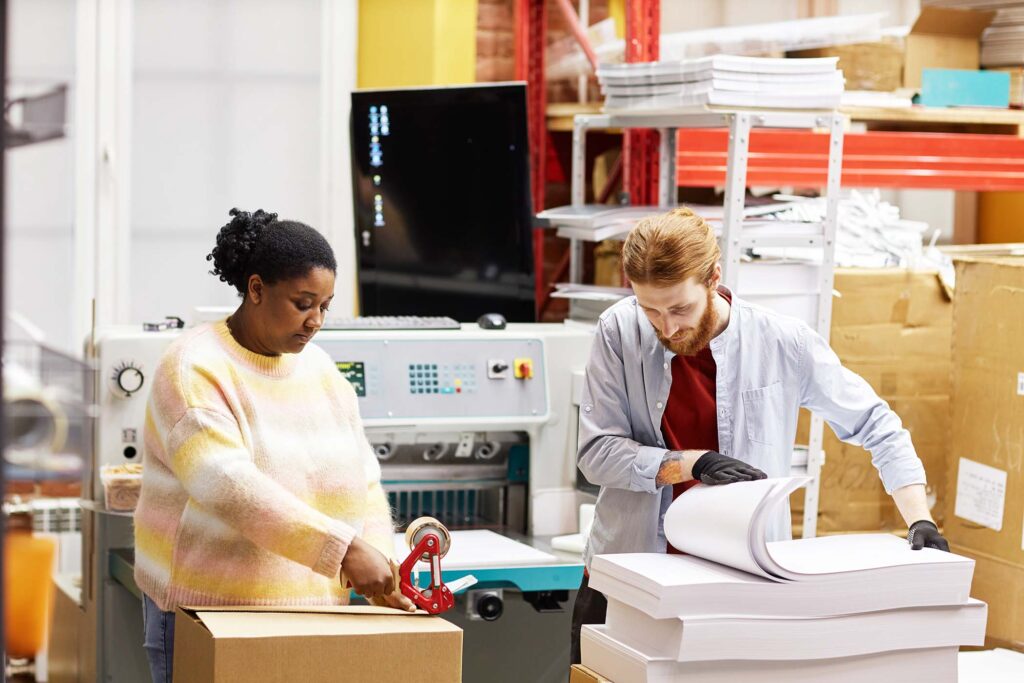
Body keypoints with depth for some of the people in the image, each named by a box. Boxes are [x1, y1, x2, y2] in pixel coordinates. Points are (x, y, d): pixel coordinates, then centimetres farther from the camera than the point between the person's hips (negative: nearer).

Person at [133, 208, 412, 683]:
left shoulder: (320, 368, 9)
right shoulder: (195, 368, -12)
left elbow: (362, 481, 7)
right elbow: (230, 487, -25)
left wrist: (381, 563, -12)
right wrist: (344, 549, -32)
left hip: (310, 605, 6)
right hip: (208, 605, -5)